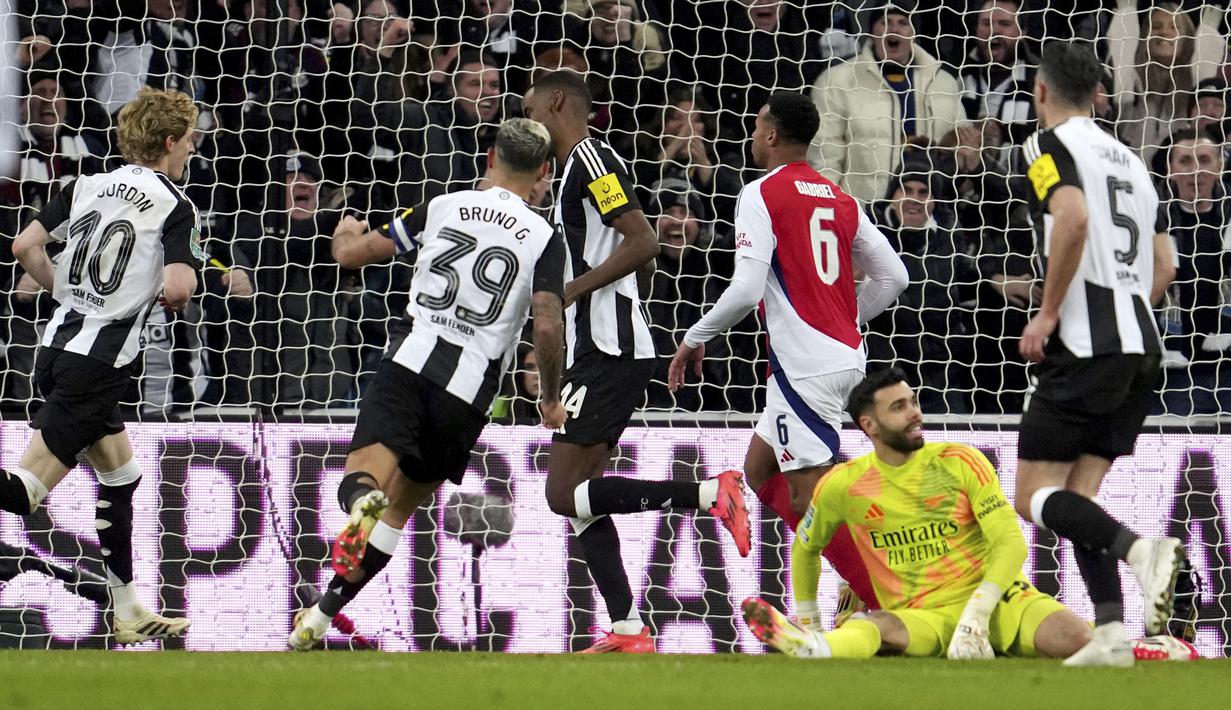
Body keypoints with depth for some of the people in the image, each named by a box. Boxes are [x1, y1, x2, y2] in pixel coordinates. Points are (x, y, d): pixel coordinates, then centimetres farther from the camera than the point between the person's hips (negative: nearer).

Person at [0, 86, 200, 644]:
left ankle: (127, 611, 26)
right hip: (100, 361, -8)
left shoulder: (86, 186, 10)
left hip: (58, 344, 8)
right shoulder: (175, 206, -7)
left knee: (120, 474, 21)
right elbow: (176, 289, -19)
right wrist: (179, 294, 4)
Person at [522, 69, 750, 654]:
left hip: (609, 352, -10)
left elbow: (643, 243, -19)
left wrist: (569, 292, -18)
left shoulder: (590, 156, -9)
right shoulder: (577, 168, 21)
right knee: (582, 498, 7)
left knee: (564, 493, -13)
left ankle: (710, 494, -14)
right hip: (595, 351, 10)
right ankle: (628, 632, 4)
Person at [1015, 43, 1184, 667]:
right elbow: (1163, 265, 19)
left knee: (1034, 494, -4)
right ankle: (1111, 631, -6)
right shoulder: (1128, 159, 20)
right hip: (1142, 346, 8)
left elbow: (1074, 217, -21)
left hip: (1086, 349, -8)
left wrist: (1048, 312, -14)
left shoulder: (1051, 143, -3)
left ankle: (1140, 549, -28)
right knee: (1078, 497, 10)